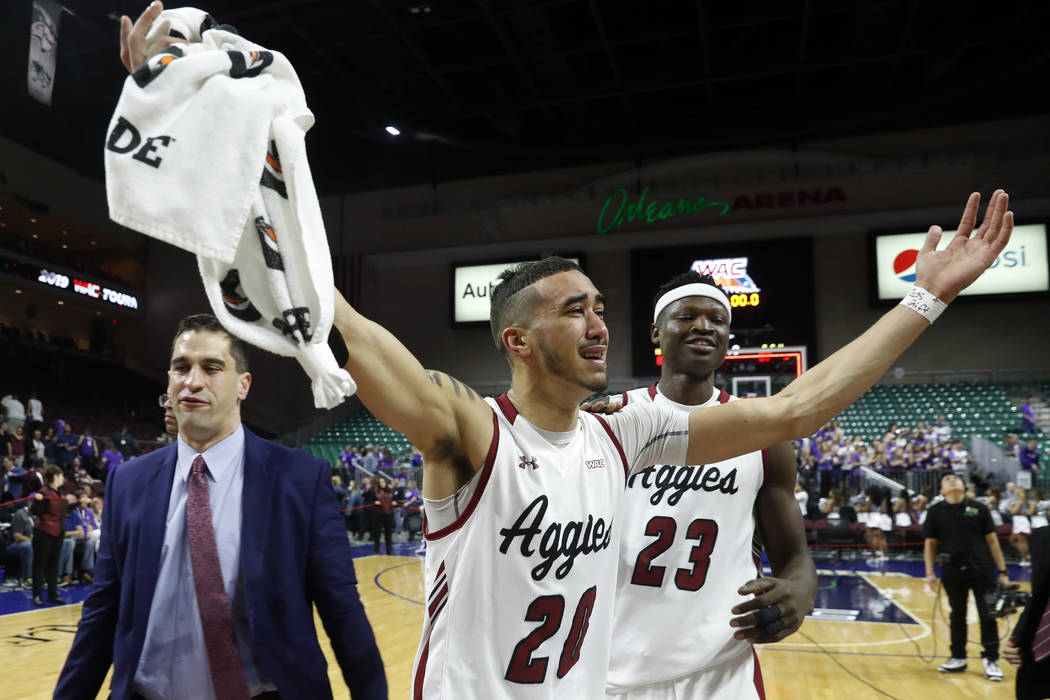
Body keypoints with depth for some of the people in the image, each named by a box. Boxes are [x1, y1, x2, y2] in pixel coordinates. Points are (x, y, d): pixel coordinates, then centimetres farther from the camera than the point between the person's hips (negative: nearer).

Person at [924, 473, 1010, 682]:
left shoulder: (979, 508, 1)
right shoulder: (935, 511, 2)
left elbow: (992, 540, 3)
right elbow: (930, 543, 5)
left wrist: (1002, 571, -1)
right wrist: (930, 573, -1)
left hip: (982, 570, -1)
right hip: (953, 571, 1)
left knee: (987, 615, 2)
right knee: (957, 616, 12)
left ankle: (991, 661, 15)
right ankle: (958, 658, 24)